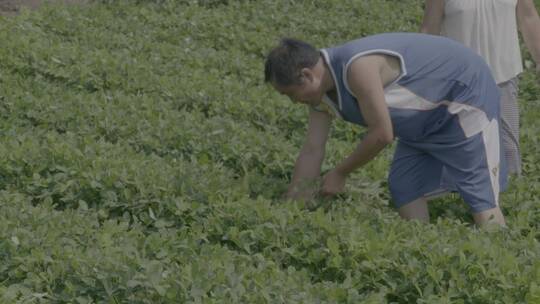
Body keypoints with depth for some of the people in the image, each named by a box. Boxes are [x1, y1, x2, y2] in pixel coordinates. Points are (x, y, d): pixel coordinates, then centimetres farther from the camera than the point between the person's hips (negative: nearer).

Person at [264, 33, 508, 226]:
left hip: (466, 92, -9)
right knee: (404, 186, 6)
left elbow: (382, 134, -28)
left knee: (479, 192, -11)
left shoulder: (357, 66, -33)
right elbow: (312, 151, 2)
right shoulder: (320, 90, -3)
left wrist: (340, 173, -14)